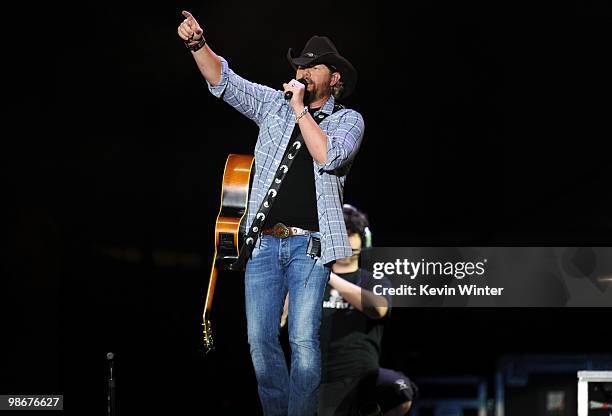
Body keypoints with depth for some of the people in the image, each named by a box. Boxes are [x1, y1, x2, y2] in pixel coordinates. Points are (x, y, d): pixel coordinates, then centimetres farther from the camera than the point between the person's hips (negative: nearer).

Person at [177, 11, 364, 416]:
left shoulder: (348, 120, 6)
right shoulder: (274, 104, 15)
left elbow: (328, 156, -13)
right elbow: (223, 80, 8)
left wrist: (300, 108, -10)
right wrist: (197, 44, -9)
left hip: (309, 245, -3)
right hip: (264, 242, 3)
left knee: (303, 339, -11)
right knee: (260, 339, -1)